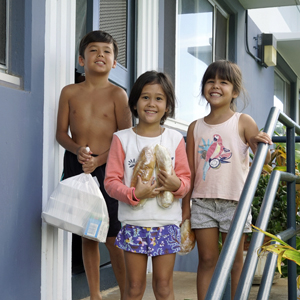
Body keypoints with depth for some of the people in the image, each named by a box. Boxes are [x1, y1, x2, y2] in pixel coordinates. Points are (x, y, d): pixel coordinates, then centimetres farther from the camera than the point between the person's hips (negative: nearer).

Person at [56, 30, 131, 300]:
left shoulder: (117, 94, -2)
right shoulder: (70, 92, 7)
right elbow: (61, 133, 8)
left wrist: (98, 160, -16)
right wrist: (77, 150, -12)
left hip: (107, 167, -3)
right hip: (76, 166, 3)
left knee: (113, 237, -4)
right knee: (87, 234, 10)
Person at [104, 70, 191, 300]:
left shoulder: (175, 139, 4)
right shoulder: (122, 138, 0)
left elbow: (186, 178, 5)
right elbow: (111, 181, -3)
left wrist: (177, 184, -18)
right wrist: (134, 193, -20)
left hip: (166, 222, 1)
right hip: (134, 222, 0)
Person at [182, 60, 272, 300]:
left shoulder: (243, 122, -2)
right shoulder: (195, 127, 7)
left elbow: (263, 159, -7)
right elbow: (190, 170, 8)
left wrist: (262, 144, -28)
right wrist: (185, 206, 7)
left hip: (234, 201, -2)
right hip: (202, 201, 3)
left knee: (235, 262, 6)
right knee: (206, 260, 6)